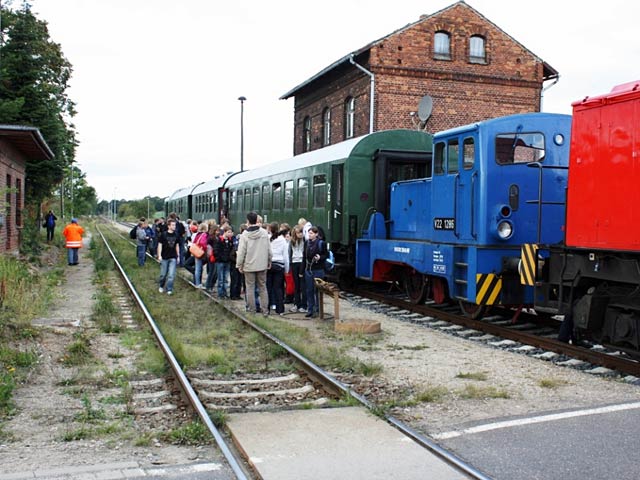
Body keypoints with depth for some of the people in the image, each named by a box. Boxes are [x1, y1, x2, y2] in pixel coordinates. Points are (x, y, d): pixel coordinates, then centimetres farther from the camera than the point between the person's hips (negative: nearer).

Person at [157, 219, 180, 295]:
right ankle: (161, 286, 33)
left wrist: (178, 256, 13)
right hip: (164, 257, -2)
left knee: (171, 274, -6)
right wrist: (159, 255, -12)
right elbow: (160, 245, -5)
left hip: (173, 258, 2)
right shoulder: (163, 234, -7)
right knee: (163, 274, 9)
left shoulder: (176, 235, 3)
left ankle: (169, 289, 1)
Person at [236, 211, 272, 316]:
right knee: (262, 287, 10)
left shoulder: (245, 234, -11)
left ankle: (253, 310, 10)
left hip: (249, 265, -3)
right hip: (262, 265, 3)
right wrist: (269, 262, 14)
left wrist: (239, 265, 2)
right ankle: (265, 310, 11)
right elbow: (269, 250, 2)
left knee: (250, 287, 6)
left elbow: (241, 251, -8)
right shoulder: (264, 233, -4)